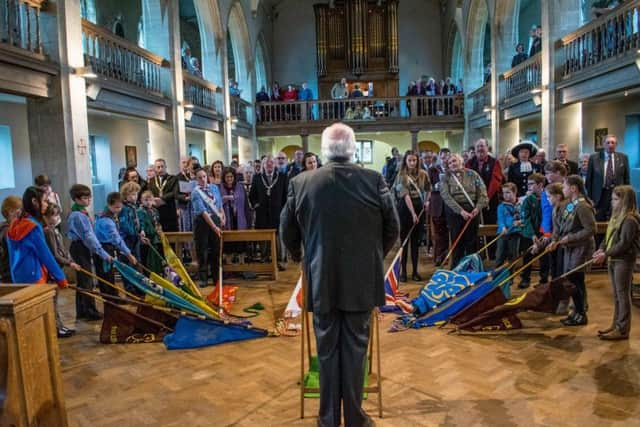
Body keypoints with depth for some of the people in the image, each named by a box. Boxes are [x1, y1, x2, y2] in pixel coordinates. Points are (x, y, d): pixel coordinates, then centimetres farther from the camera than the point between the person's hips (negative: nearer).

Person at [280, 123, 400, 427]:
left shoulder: (301, 183, -6)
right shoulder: (374, 180, -7)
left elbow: (288, 232, 2)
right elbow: (392, 229, 0)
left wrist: (302, 258, 22)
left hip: (321, 280, 1)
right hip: (363, 280, 0)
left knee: (327, 350, 12)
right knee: (356, 348, 11)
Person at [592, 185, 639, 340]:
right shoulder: (616, 217, 11)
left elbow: (624, 244, -21)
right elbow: (608, 237, 14)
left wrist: (606, 254, -21)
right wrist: (601, 249, 0)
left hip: (624, 261, -9)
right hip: (613, 260, 9)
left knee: (623, 295, -2)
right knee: (617, 295, 15)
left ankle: (622, 330, 6)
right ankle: (616, 325, 25)